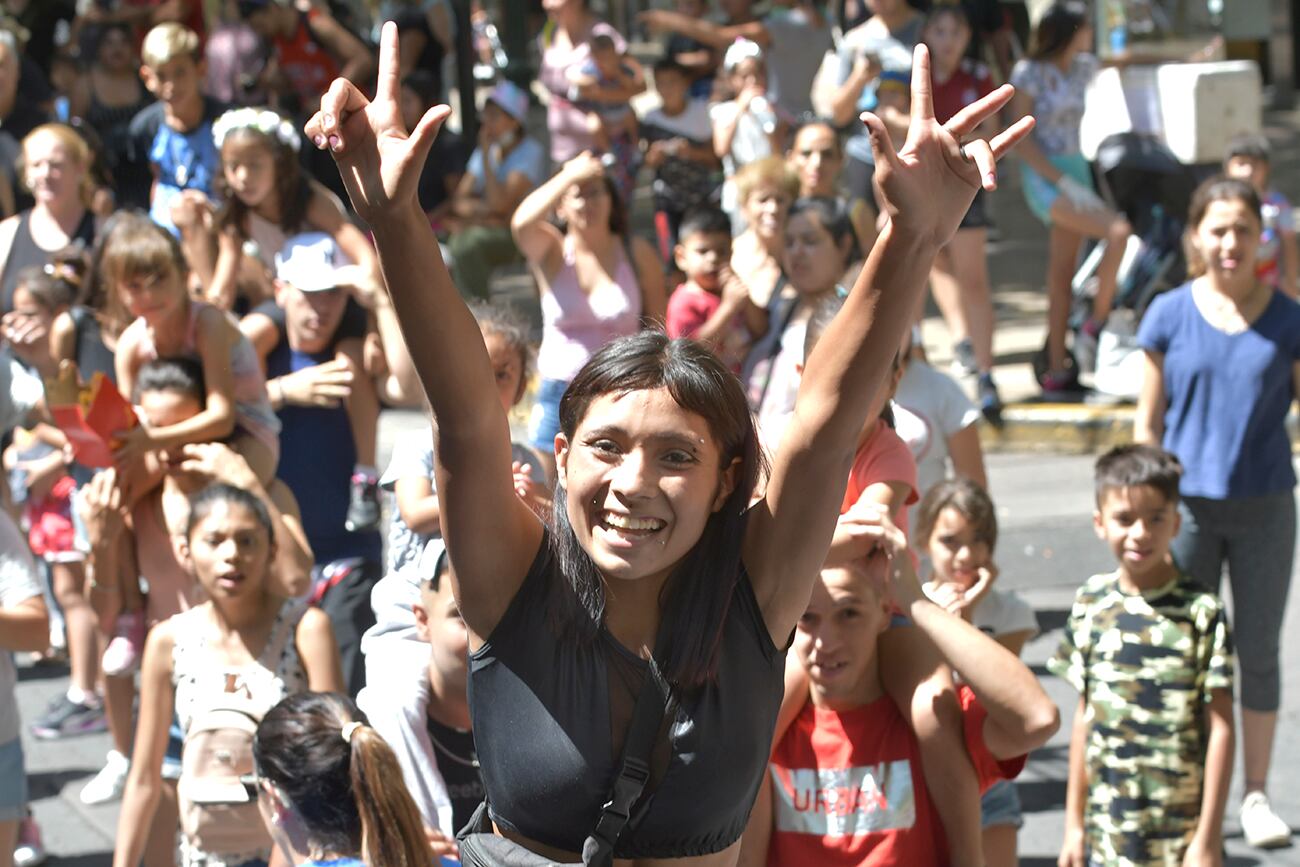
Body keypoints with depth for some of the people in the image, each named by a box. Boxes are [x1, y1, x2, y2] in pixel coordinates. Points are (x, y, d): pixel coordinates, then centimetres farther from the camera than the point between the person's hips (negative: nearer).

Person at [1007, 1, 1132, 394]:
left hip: (1076, 169, 6)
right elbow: (1023, 142, -12)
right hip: (1044, 176, -6)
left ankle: (1056, 370, 6)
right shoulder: (1029, 72, -10)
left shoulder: (1084, 67, 8)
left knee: (1062, 274, 5)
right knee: (1118, 231, -23)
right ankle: (1097, 322, -10)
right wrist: (1065, 183, -19)